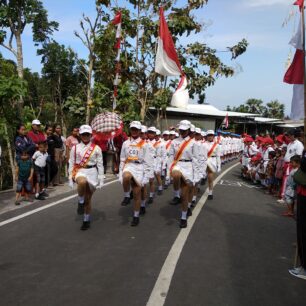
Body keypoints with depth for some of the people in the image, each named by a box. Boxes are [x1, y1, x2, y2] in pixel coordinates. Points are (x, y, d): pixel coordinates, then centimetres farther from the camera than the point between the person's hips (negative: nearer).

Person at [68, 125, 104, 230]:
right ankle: (81, 202, -12)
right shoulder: (75, 148, 3)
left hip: (92, 172, 1)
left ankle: (86, 220, 25)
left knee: (88, 199, 7)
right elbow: (71, 164, 7)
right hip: (80, 171, 0)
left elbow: (100, 165, 2)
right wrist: (71, 178, 2)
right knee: (82, 182, -38)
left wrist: (101, 180, -2)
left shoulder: (96, 148, 1)